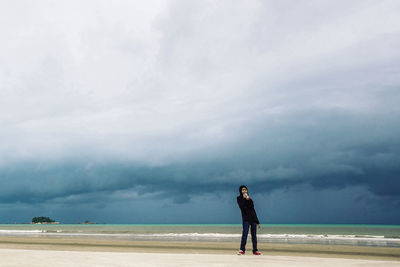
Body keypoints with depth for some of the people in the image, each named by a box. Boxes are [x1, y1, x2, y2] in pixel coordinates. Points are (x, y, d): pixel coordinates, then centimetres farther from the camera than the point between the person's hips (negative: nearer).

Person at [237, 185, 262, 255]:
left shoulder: (250, 199, 21)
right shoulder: (239, 198, 8)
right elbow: (242, 207, -9)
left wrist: (257, 222, 17)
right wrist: (245, 199, -11)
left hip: (253, 219, 5)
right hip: (246, 219, -5)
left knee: (254, 235, 3)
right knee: (245, 234, -14)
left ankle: (255, 250, 7)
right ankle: (242, 250, -9)